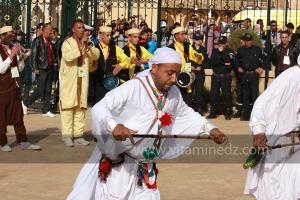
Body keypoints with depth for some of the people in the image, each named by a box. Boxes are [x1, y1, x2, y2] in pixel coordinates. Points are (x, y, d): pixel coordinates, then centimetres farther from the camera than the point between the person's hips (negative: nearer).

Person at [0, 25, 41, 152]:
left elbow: (20, 67, 15)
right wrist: (12, 55, -18)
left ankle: (23, 142, 10)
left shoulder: (12, 47, 11)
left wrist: (20, 55, -2)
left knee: (18, 114, 8)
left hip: (15, 84, 7)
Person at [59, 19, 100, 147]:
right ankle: (67, 135, -4)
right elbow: (68, 56, -22)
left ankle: (78, 135, 10)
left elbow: (96, 56, 1)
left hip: (83, 79, 5)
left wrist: (89, 46, -14)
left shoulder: (86, 43, 13)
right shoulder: (67, 43, -4)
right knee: (68, 107, -6)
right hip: (69, 80, -5)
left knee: (81, 107, 6)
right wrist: (80, 47, -21)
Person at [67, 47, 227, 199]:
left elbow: (185, 114, 20)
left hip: (146, 167, 7)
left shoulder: (174, 93, 1)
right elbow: (99, 108, -26)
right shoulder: (132, 88, -22)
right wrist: (113, 126, -45)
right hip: (117, 163, -6)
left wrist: (210, 129, 8)